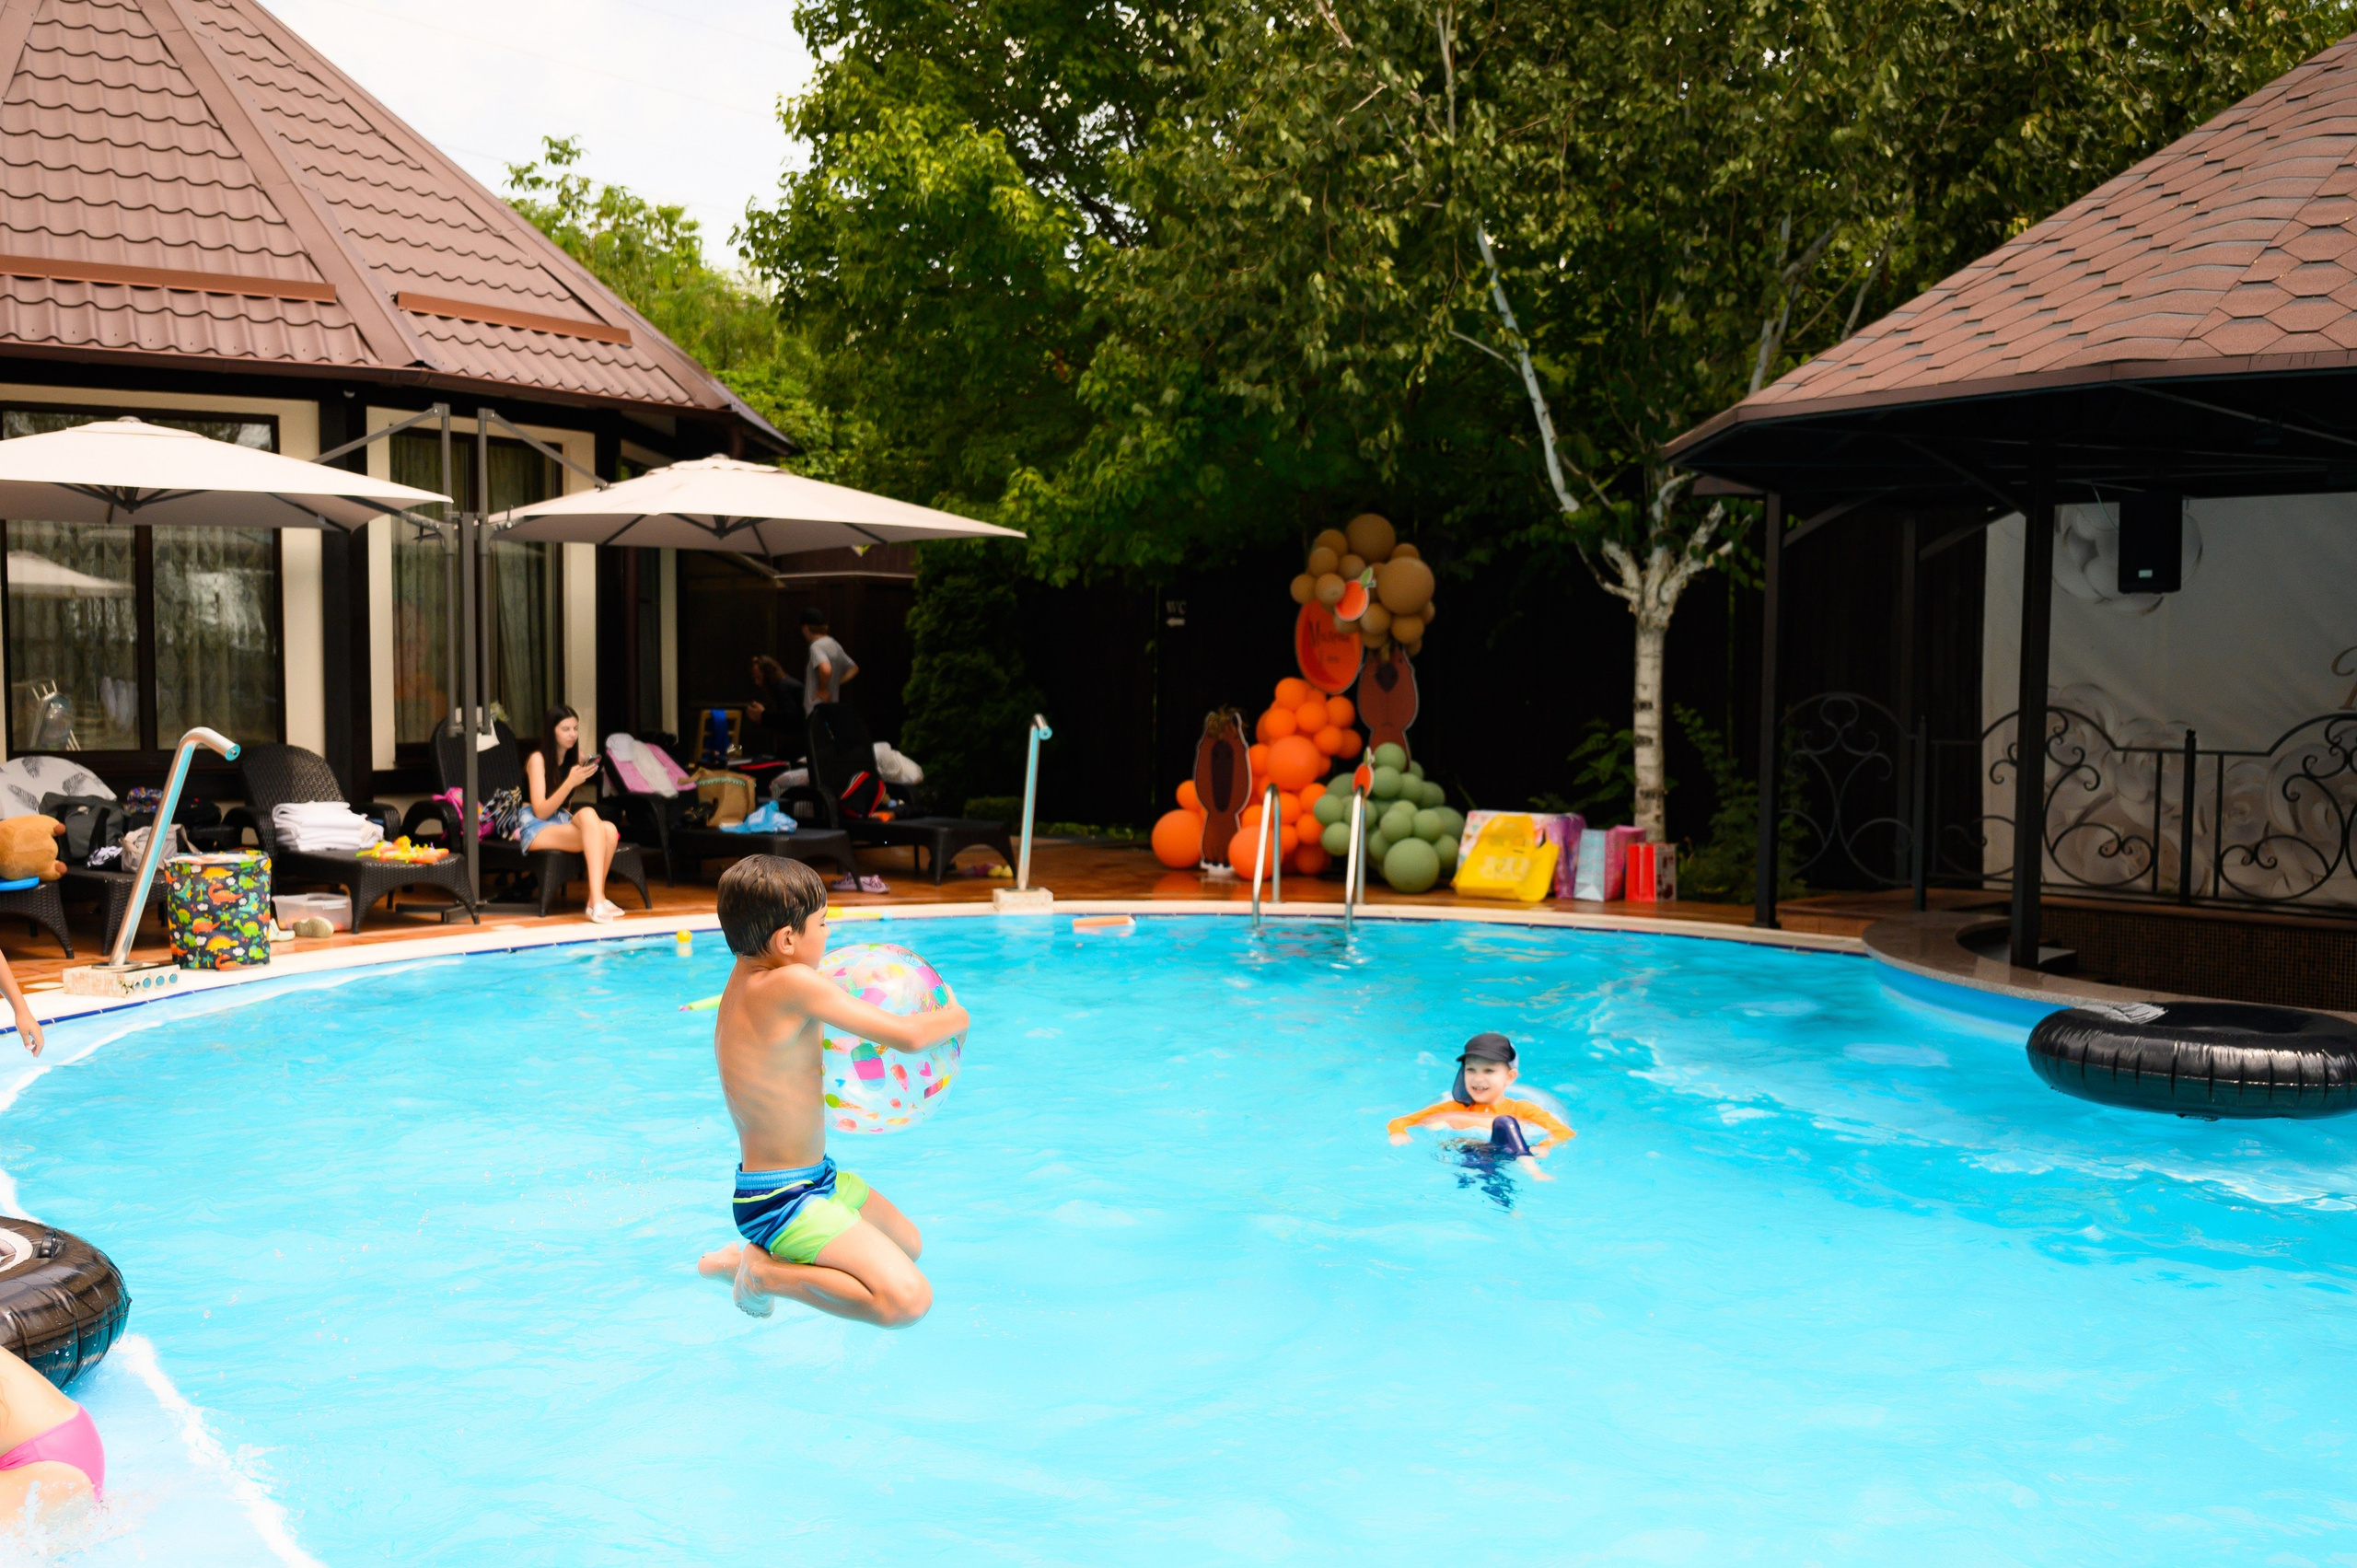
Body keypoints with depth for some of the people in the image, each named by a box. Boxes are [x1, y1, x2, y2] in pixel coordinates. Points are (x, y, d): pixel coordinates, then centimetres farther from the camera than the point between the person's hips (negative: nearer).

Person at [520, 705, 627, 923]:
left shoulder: (574, 757, 10)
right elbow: (541, 812, -16)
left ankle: (596, 898, -20)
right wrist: (570, 782, -25)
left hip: (562, 823, 6)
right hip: (535, 829, -6)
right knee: (588, 816, -35)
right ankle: (597, 901, -42)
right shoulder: (538, 759, -8)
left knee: (609, 830, -26)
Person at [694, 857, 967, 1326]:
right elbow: (908, 1035, -25)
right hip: (780, 1200, -10)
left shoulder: (744, 979, 5)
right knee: (907, 1299, -25)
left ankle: (755, 1256, 26)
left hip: (815, 1176, 10)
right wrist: (955, 1016, -5)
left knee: (908, 1244, 29)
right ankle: (763, 1273, -6)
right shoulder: (793, 983, -24)